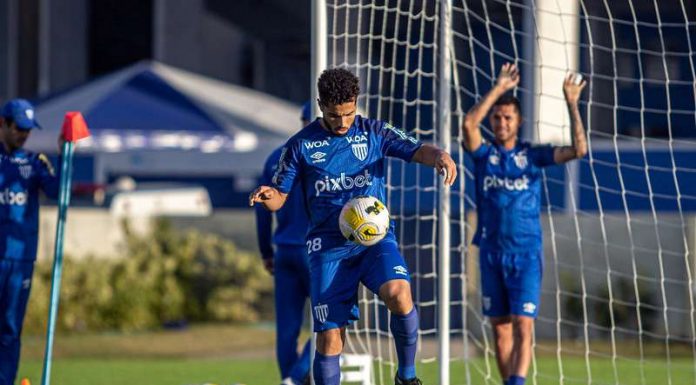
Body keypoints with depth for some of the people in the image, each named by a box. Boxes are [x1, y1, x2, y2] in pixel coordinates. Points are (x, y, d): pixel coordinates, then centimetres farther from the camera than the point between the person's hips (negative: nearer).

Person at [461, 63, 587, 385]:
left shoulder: (533, 155, 4)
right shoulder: (483, 154, 5)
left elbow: (578, 150, -7)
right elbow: (469, 123, -15)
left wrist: (572, 105, -10)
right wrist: (499, 88, -15)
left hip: (526, 252, -2)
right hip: (491, 251, 2)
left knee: (523, 325, -13)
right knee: (500, 328, 6)